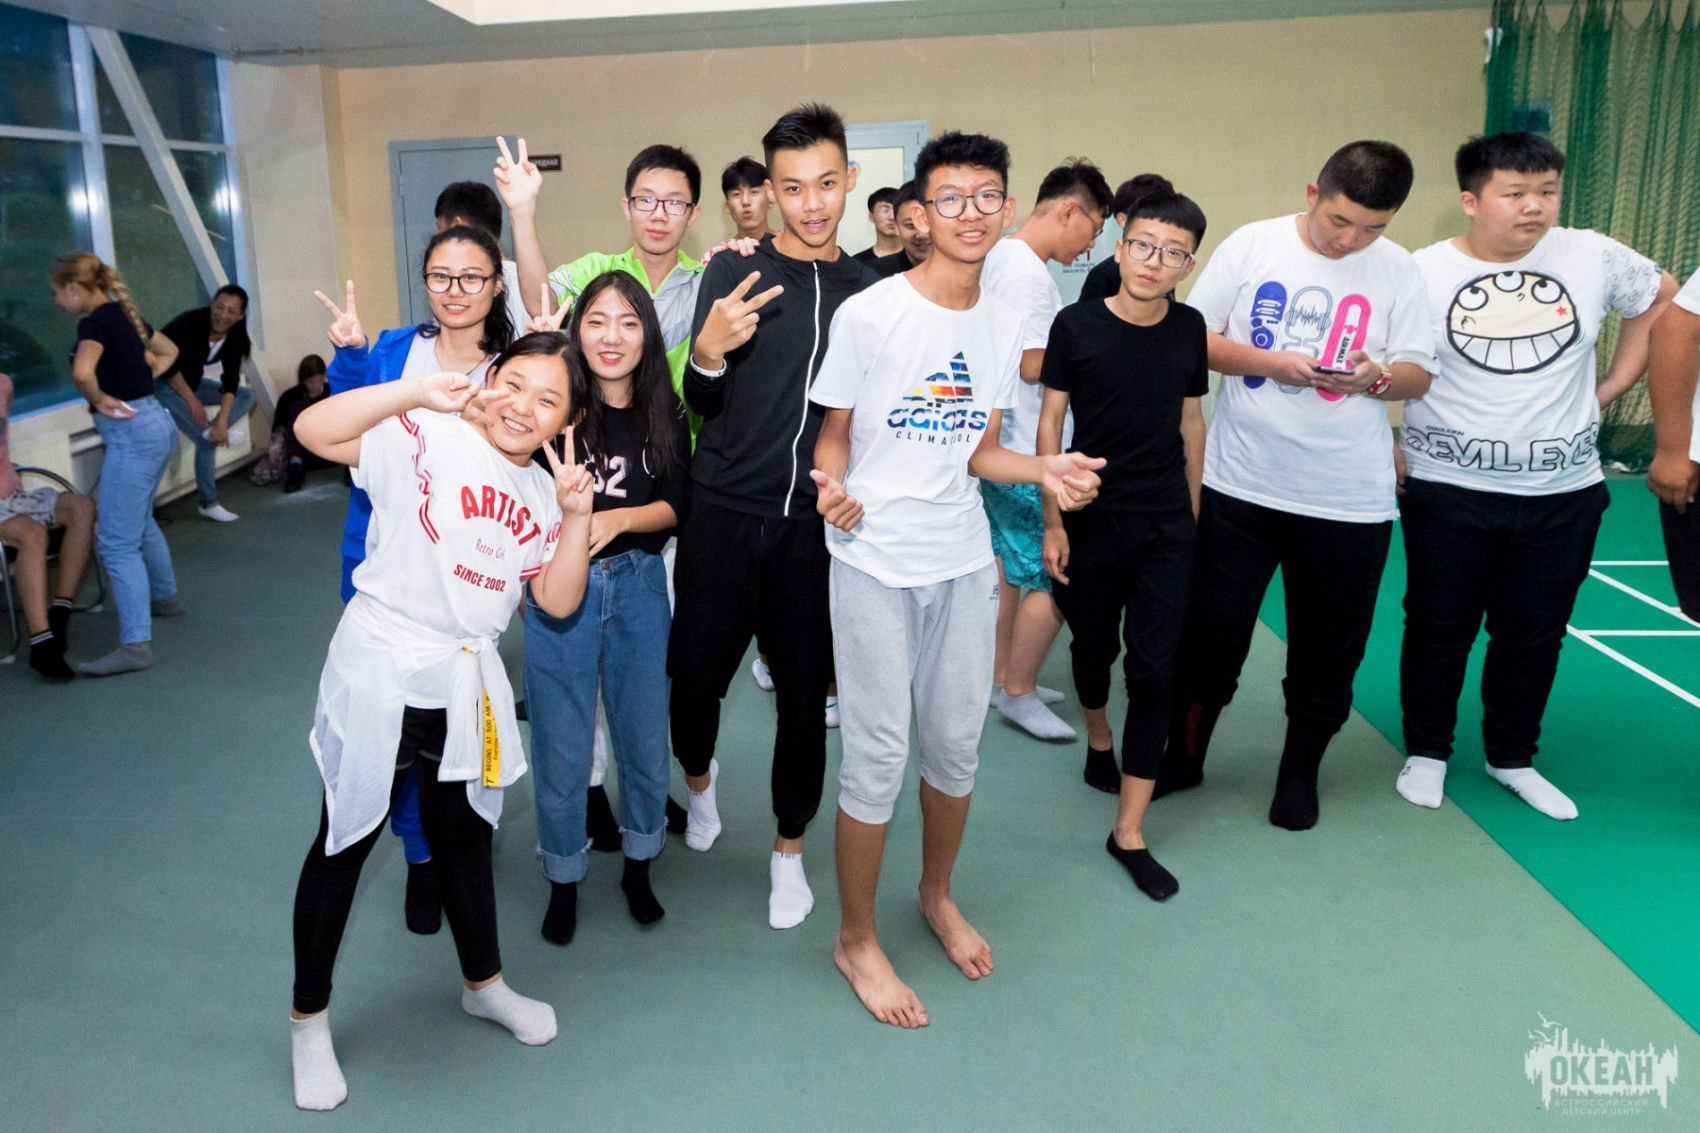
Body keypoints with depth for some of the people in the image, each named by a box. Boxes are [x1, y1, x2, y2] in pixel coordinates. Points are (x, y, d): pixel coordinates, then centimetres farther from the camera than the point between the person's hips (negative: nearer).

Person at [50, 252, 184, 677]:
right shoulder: (125, 314, 12)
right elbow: (168, 351, 29)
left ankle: (135, 644, -11)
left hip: (131, 433, -10)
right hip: (155, 422, 10)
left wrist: (99, 401, -15)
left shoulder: (95, 322, -15)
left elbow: (82, 372, -34)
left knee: (116, 542, -9)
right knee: (140, 520, 28)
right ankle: (166, 597, 46)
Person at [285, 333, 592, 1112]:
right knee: (346, 842, 8)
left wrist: (576, 514, -11)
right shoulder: (424, 440, -11)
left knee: (463, 835, 22)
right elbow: (314, 430, -25)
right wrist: (418, 391, -30)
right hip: (380, 671, -6)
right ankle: (308, 1017, 29)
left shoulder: (541, 493, 7)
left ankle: (484, 984, 43)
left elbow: (557, 601, 1)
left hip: (468, 684, 6)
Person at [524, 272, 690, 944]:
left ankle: (638, 867, 34)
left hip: (639, 586, 3)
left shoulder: (665, 415, -1)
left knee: (644, 734, 13)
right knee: (562, 745, 6)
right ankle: (564, 881, 27)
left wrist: (617, 519, -17)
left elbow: (675, 507, -1)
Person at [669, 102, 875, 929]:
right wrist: (708, 351, -22)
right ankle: (698, 776, 40)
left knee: (804, 695, 7)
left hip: (815, 526, 2)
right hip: (725, 517, -1)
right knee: (696, 675, 4)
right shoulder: (733, 274, -1)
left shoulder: (867, 290, 6)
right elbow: (703, 403, -1)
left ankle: (789, 849, 28)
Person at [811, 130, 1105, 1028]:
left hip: (964, 560, 5)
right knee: (879, 755, 1)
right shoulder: (869, 315, -10)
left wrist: (1045, 469, -6)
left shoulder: (1004, 324, 6)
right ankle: (856, 939, 22)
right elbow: (833, 433, -3)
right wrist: (832, 491, -23)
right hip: (875, 562, -5)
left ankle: (937, 896, 41)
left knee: (958, 742, 15)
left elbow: (976, 450, 11)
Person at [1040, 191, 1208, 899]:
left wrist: (1194, 516, 13)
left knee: (1155, 669, -2)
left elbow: (1191, 422, 11)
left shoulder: (1189, 329, 2)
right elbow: (1049, 423, -4)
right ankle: (1099, 739, 48)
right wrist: (1052, 521, -7)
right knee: (1093, 644, 15)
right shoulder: (1076, 325, -7)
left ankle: (1129, 832, 4)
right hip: (1091, 519, -2)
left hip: (1167, 527, 2)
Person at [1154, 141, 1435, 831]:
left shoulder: (1398, 271, 2)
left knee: (1328, 646, 11)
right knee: (1211, 632, 8)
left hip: (1350, 499, 1)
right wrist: (1270, 362, -17)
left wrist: (1375, 377, -19)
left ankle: (1300, 770, 32)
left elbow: (1418, 375, 3)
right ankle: (1182, 755, 28)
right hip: (1241, 485, -1)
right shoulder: (1252, 245, -2)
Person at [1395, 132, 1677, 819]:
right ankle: (1427, 753, 28)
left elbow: (1661, 300, 16)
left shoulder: (1594, 258, -2)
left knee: (1534, 634, 12)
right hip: (1448, 490, -2)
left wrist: (1612, 388, 9)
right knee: (1439, 629, 9)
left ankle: (1512, 759, 31)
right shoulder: (1422, 273, -9)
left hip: (1563, 492, 3)